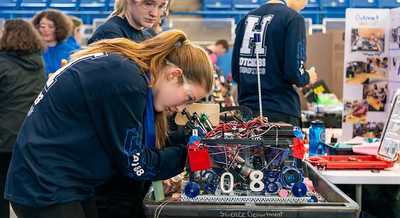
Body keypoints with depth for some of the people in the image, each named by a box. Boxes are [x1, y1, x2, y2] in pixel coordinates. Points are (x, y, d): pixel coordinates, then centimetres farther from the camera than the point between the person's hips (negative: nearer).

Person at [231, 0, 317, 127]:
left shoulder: (246, 18, 13)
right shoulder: (293, 19, -6)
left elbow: (235, 73, 13)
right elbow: (294, 72, -14)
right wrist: (308, 78, 6)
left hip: (247, 109, 6)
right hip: (280, 114, -6)